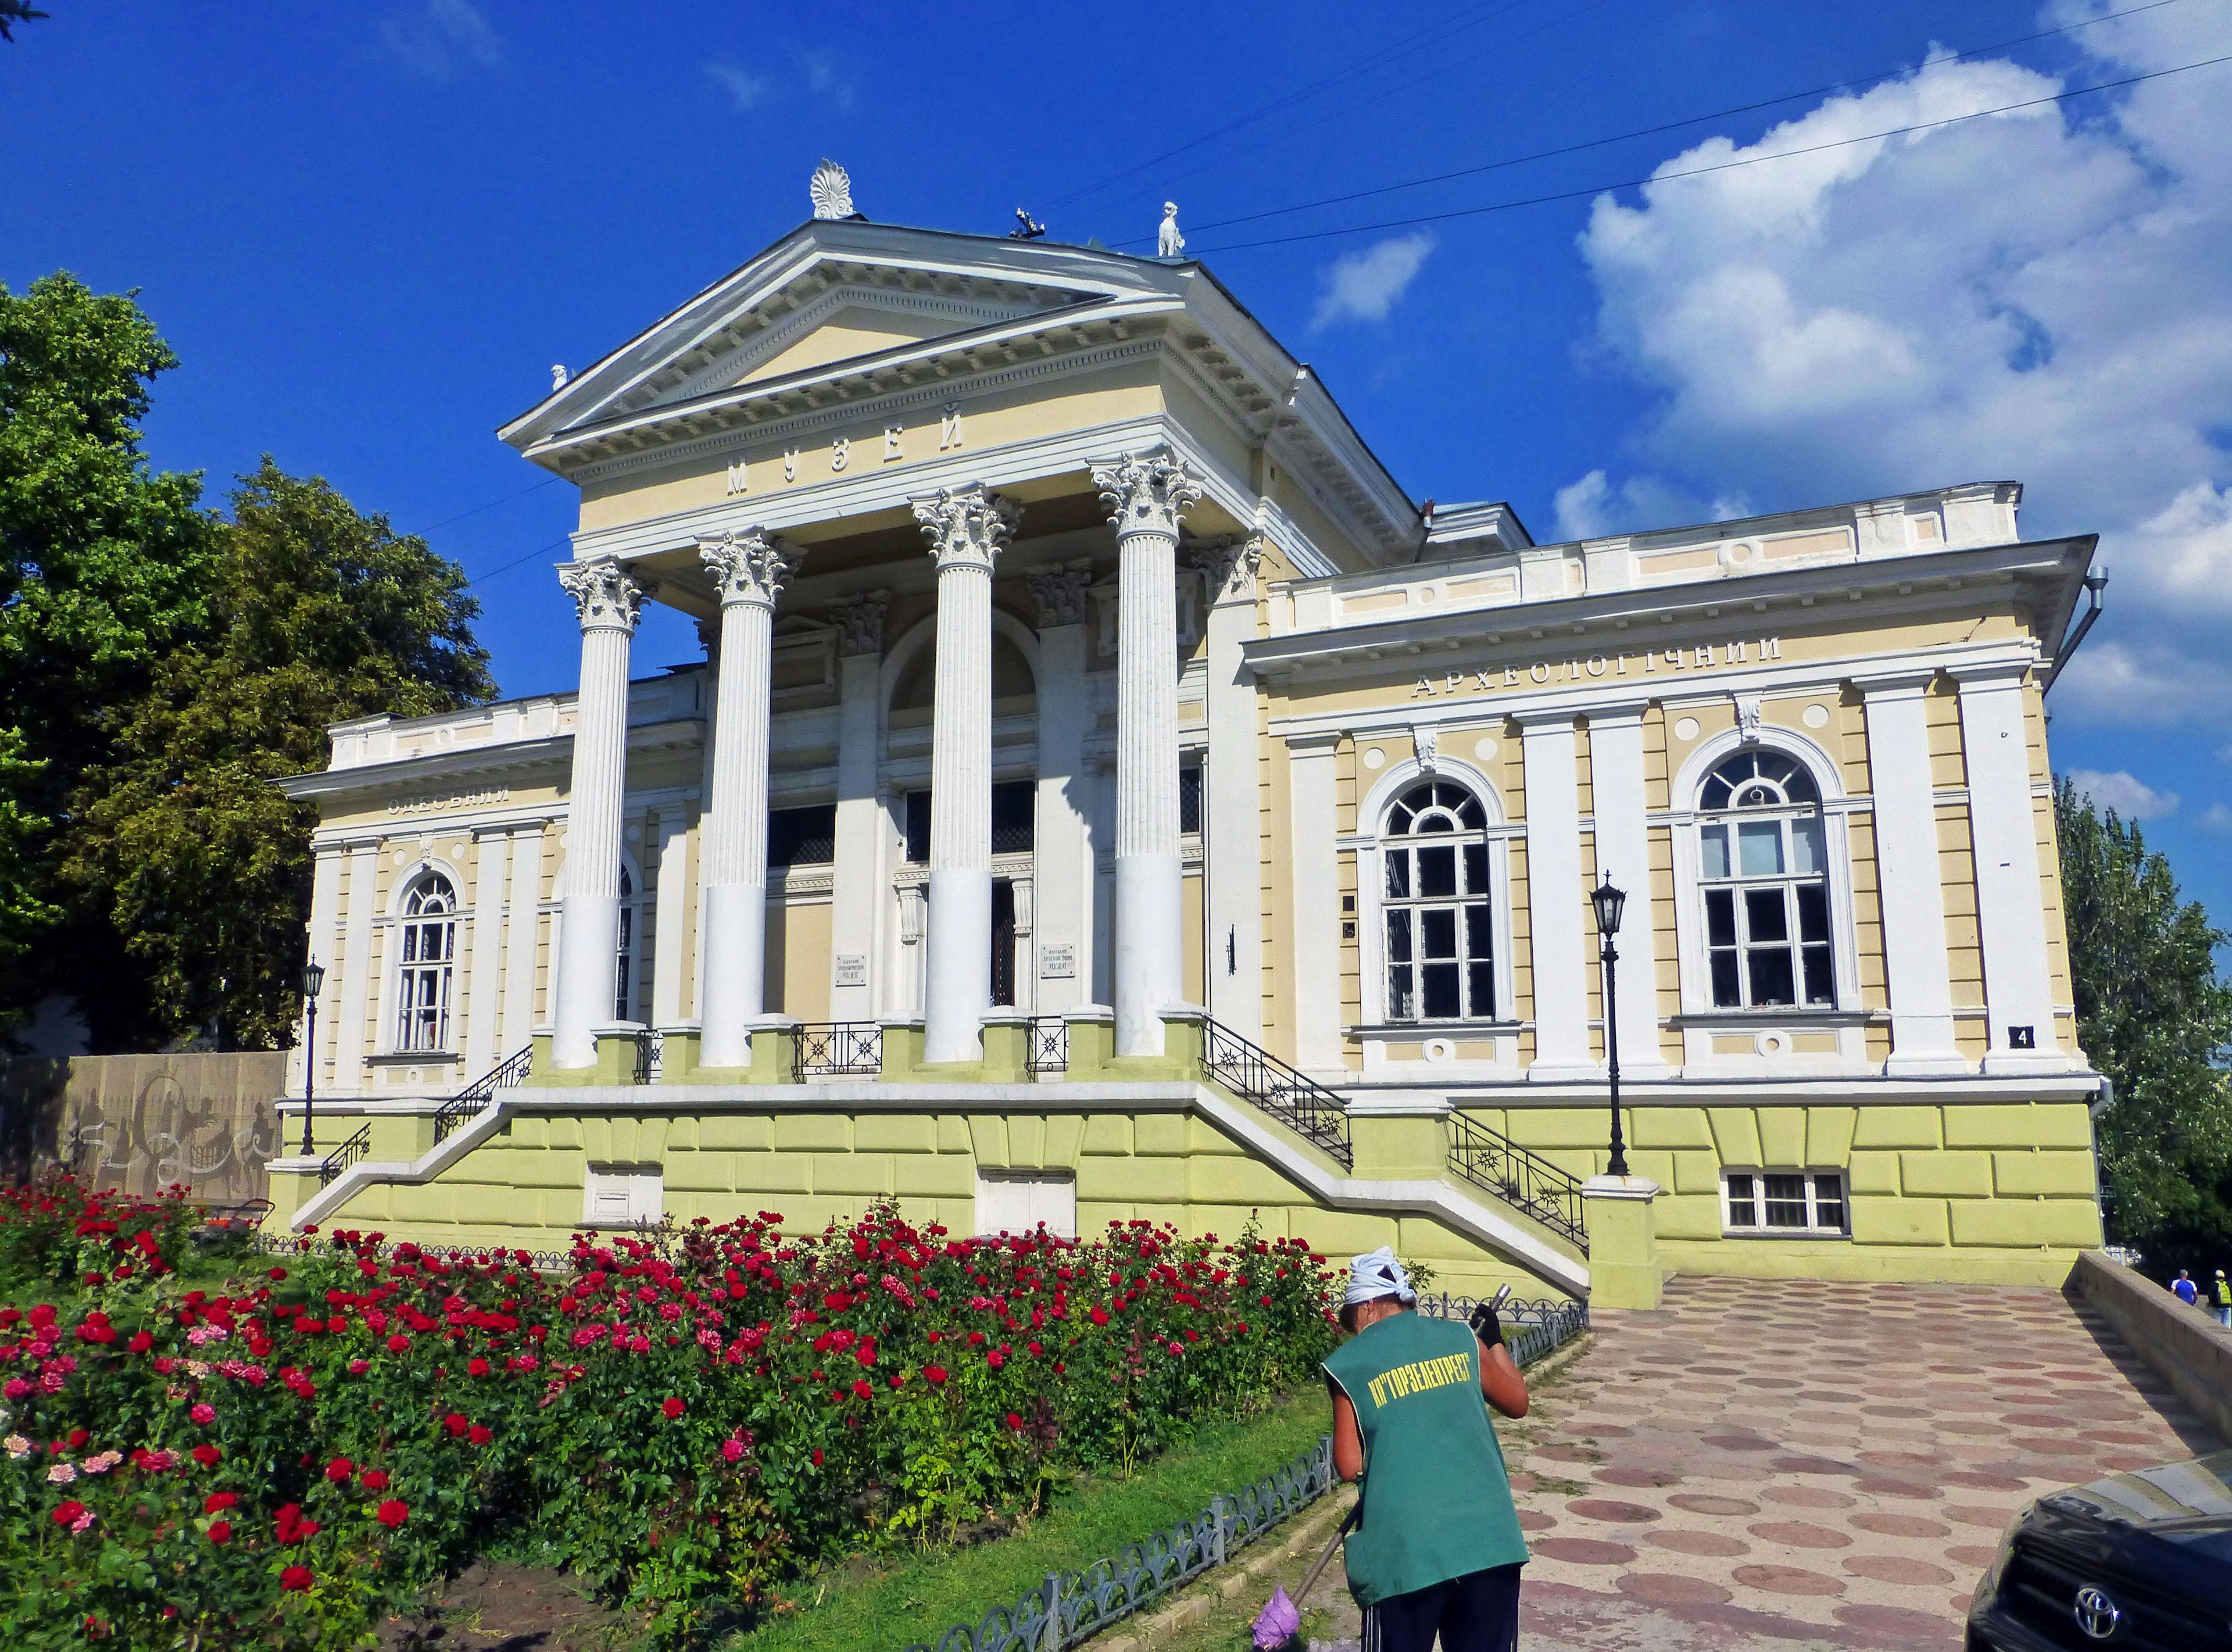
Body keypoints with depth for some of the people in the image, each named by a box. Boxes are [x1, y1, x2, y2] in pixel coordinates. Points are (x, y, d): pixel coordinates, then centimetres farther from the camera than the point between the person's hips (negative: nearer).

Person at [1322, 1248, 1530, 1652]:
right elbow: (1517, 1403, 21)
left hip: (1404, 1554, -3)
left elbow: (1348, 1467, 2)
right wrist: (1493, 1339, 35)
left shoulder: (1348, 1364, 1)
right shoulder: (1461, 1338, 8)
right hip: (1490, 1542, 3)